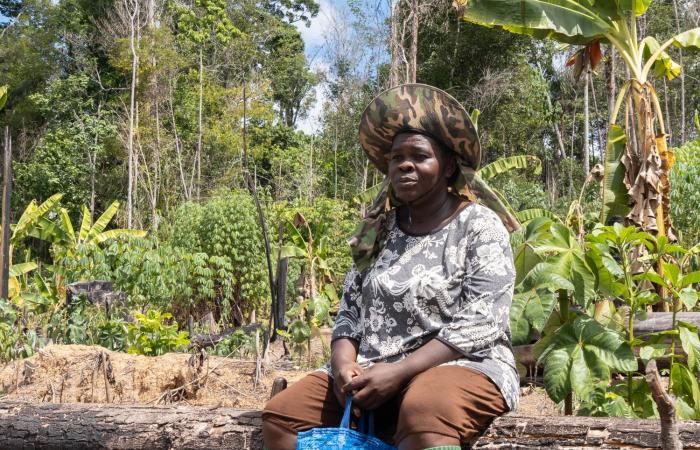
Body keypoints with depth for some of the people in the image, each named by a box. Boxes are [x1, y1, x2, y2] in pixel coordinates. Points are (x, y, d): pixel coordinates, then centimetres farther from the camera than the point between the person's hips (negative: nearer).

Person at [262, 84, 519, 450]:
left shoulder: (479, 225, -4)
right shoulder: (379, 230, 13)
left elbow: (478, 325, -14)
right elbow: (349, 310, 13)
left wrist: (399, 372, -21)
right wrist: (344, 364, -9)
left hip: (463, 367, -6)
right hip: (373, 372, 6)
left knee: (423, 412, -40)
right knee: (282, 415, -11)